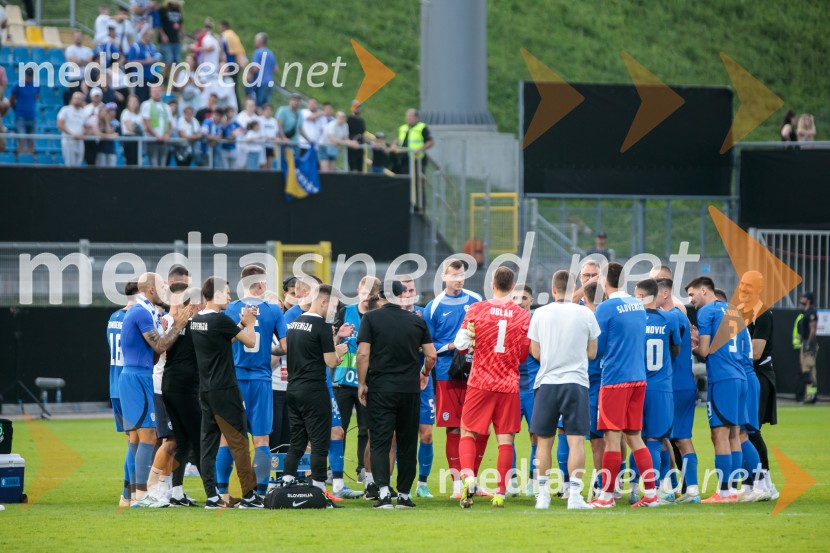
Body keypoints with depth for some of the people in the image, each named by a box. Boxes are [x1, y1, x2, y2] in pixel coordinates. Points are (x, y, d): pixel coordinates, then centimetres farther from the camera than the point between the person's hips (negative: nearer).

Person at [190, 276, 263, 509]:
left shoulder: (196, 321, 10)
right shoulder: (220, 320, -15)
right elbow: (250, 342, -6)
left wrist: (242, 323, 20)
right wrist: (249, 322, 11)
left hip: (206, 391, 8)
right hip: (224, 390, -8)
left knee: (208, 443, 6)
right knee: (239, 442, -3)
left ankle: (212, 496, 5)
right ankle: (249, 496, -2)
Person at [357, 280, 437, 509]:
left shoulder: (371, 318, -2)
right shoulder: (417, 321, 6)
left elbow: (363, 354, -9)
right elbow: (431, 355, 7)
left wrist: (362, 383, 0)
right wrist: (424, 374, 26)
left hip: (380, 389, -2)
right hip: (410, 388, 2)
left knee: (380, 442, -3)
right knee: (407, 444, 11)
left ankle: (384, 492, -18)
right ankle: (404, 494, 12)